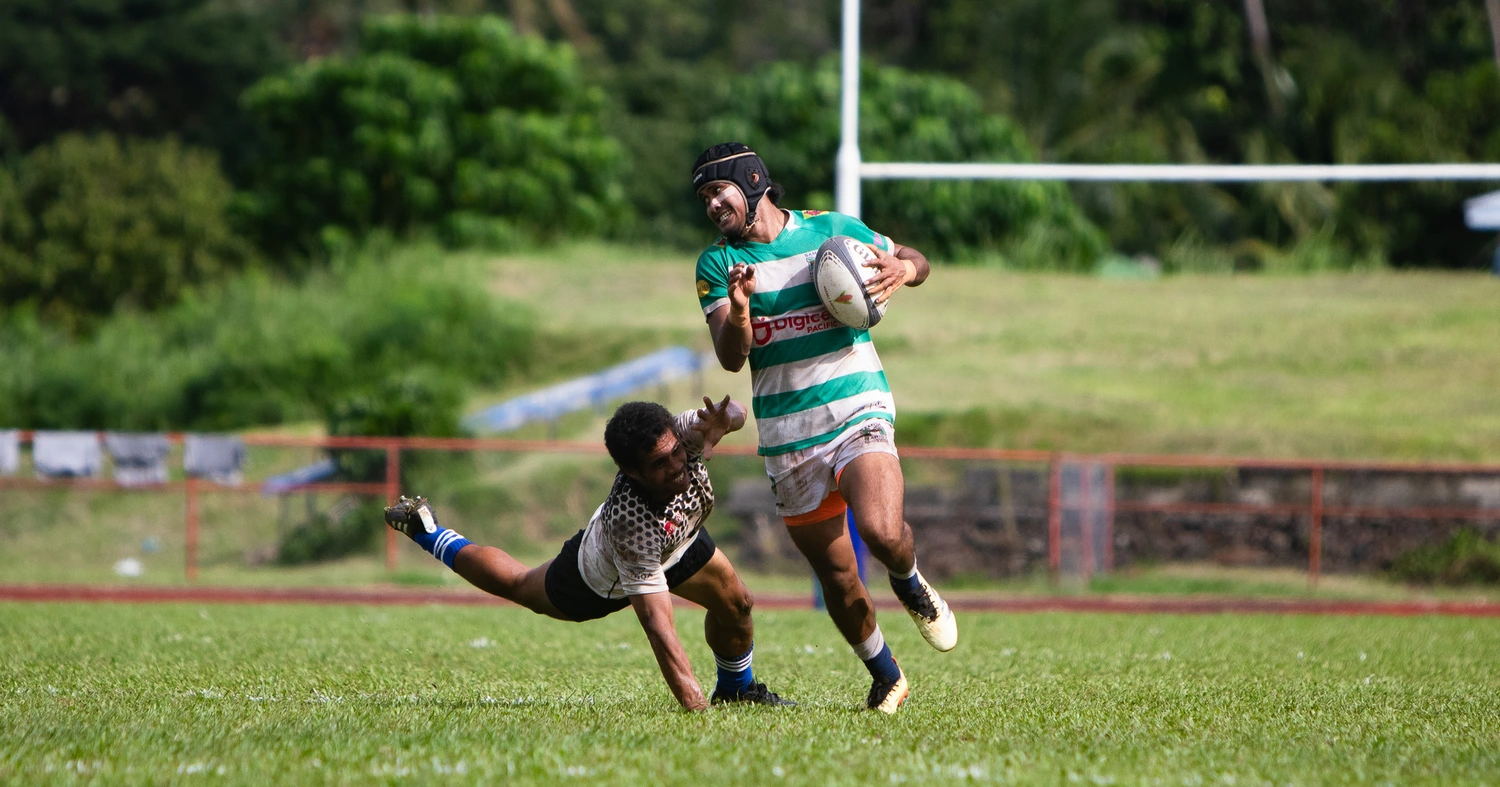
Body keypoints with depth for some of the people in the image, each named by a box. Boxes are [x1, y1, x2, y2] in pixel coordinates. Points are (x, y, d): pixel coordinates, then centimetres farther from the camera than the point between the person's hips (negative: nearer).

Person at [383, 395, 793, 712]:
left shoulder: (680, 435, -39)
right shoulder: (629, 525, -51)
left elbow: (733, 413, -18)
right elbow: (658, 625, -52)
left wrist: (723, 419, -44)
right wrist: (695, 707, -60)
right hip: (602, 581, -5)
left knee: (734, 604, 0)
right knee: (517, 586, 20)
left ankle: (736, 688, 33)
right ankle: (427, 532, 43)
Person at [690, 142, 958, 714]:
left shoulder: (832, 230, 3)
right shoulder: (718, 264, 4)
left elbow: (914, 260, 17)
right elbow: (731, 358, -7)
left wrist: (901, 270, -6)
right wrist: (739, 310, -27)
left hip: (858, 412, -2)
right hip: (787, 439, 2)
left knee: (881, 533, -26)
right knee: (837, 576, 3)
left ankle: (910, 584, 8)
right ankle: (885, 677, 24)